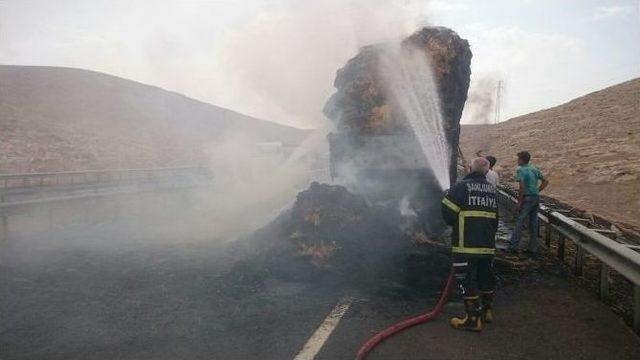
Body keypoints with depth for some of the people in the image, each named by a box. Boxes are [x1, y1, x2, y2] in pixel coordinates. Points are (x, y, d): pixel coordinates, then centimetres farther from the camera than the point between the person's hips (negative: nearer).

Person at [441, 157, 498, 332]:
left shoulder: (461, 186, -9)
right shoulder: (492, 189, 11)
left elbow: (448, 213, -11)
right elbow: (495, 218, 18)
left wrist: (456, 224, 10)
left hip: (466, 245, -7)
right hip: (488, 244, 7)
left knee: (467, 281, 0)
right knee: (486, 278, 20)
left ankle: (473, 319, 4)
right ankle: (487, 311, 34)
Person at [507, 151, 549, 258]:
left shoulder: (521, 170, -10)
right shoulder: (535, 169, 12)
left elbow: (522, 187, -18)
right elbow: (545, 182, 17)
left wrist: (519, 202, -14)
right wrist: (537, 191, 15)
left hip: (527, 198, -7)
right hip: (536, 198, 7)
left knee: (519, 222, -4)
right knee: (533, 223, 10)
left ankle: (513, 246, -4)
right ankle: (533, 249, 15)